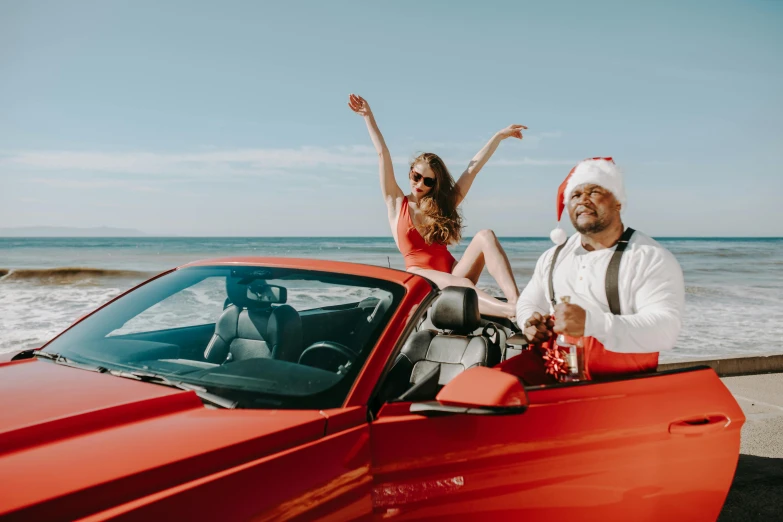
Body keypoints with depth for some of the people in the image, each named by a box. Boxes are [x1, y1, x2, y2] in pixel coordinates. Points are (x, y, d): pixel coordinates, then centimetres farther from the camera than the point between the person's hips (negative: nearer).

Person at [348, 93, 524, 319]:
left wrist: (500, 136, 18)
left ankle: (516, 301, -43)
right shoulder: (397, 204, 10)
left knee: (485, 236, -23)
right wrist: (368, 116, 2)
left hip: (453, 275, 4)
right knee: (463, 285, -37)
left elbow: (473, 167, 16)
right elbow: (383, 155, 6)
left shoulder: (444, 204, 17)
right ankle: (512, 312, -61)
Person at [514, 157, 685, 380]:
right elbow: (528, 302, 26)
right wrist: (531, 324, 1)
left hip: (622, 383, -5)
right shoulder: (553, 256, 15)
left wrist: (592, 323, -32)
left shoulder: (652, 259, -6)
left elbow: (665, 329, -18)